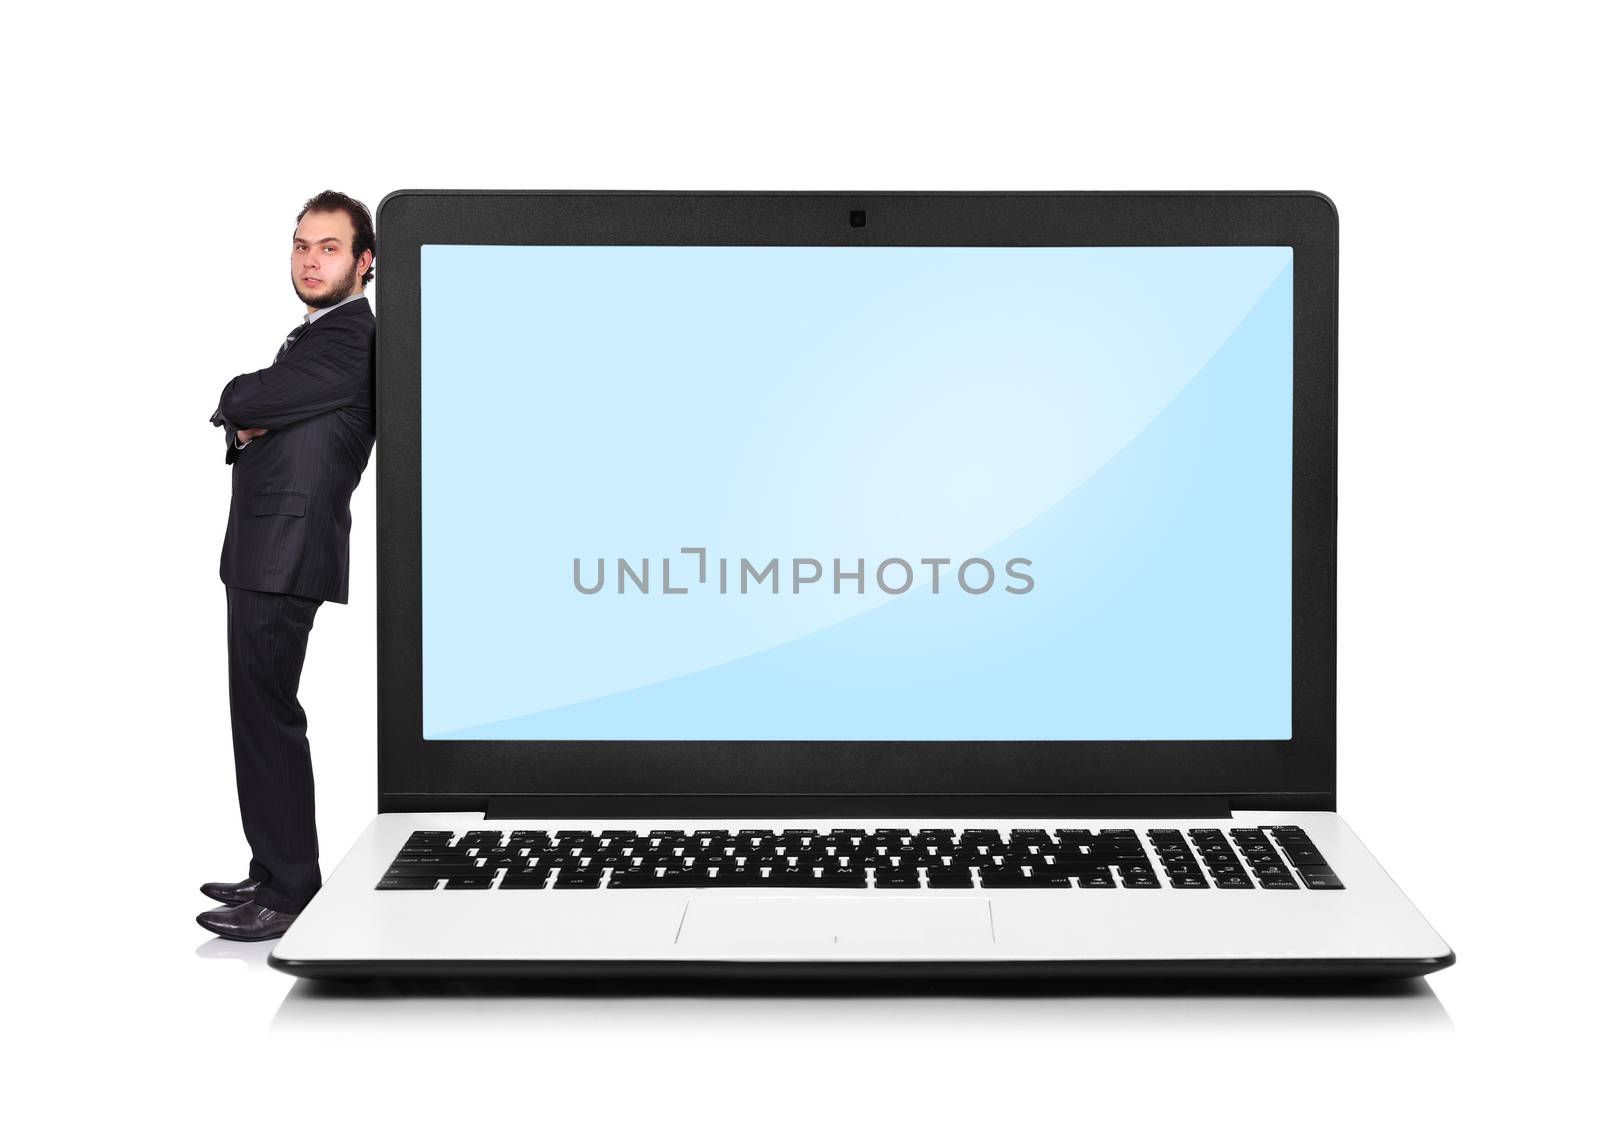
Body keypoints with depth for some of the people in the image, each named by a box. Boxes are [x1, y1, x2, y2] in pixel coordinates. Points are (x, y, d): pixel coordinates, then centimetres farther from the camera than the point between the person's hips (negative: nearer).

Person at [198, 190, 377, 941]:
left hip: (285, 559, -10)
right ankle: (275, 872, 20)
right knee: (262, 712, 12)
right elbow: (244, 415, 17)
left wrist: (239, 408, 6)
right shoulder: (314, 336, 20)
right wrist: (245, 428, -5)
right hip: (264, 554, 10)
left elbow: (237, 402, -16)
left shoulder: (349, 338, -13)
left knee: (265, 715, -9)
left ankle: (290, 894, -5)